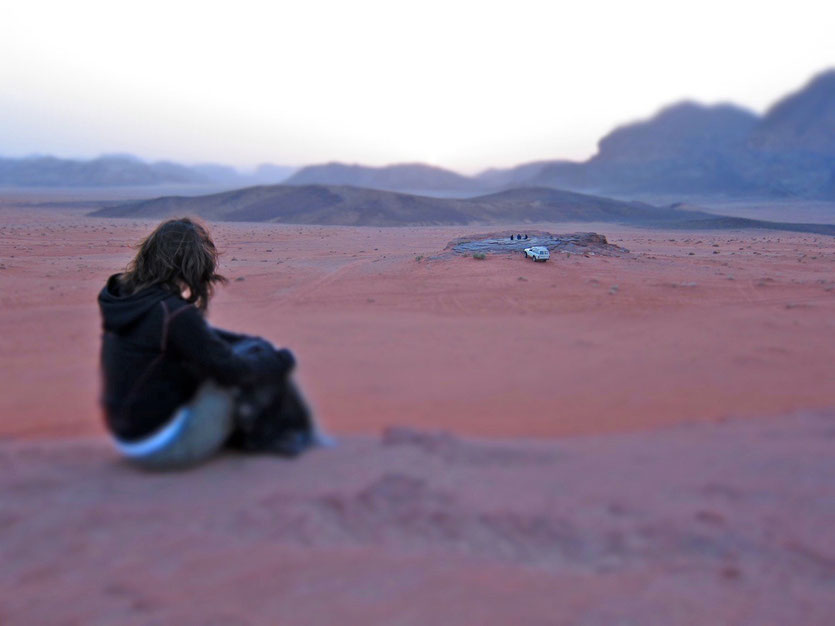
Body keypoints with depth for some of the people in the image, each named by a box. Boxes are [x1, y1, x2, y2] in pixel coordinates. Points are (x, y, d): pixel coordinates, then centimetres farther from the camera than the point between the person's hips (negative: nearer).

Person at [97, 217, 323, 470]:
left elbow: (201, 338, 13)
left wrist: (255, 342, 9)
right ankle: (296, 441, 13)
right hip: (167, 446, -9)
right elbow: (231, 370, -18)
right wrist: (281, 359, -2)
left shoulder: (122, 298, 2)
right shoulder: (174, 314, -25)